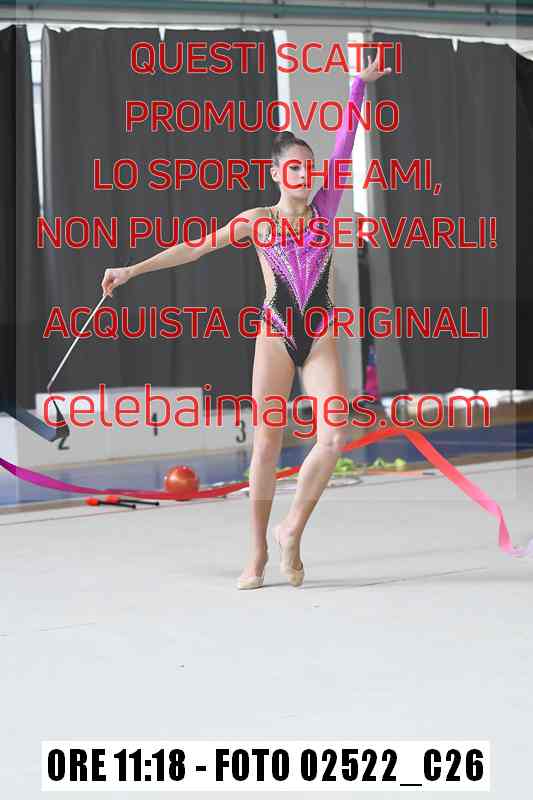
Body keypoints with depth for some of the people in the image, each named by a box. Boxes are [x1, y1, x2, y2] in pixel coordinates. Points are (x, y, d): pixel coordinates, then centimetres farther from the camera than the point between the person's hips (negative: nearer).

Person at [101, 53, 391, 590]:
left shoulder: (324, 207, 6)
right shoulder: (258, 221, 3)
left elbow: (345, 144, 1)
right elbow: (197, 247, 2)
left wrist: (359, 86, -3)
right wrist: (133, 270, -4)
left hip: (320, 339, 1)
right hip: (276, 334, -1)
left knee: (334, 436, -14)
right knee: (266, 443, 0)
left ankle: (292, 530, 4)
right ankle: (257, 554, 6)